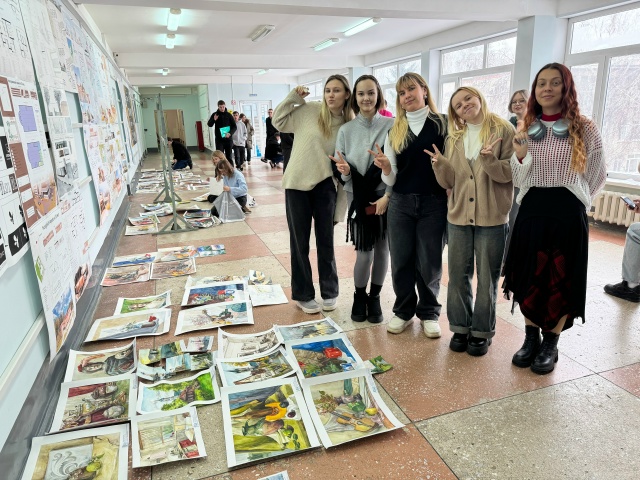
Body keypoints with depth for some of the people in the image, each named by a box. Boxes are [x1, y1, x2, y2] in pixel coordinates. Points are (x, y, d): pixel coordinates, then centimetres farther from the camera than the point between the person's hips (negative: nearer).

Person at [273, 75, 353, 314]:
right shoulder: (308, 110, -2)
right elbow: (278, 121, 7)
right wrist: (292, 98, -2)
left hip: (325, 186, 1)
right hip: (296, 184, -1)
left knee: (326, 241, 10)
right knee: (299, 242, 6)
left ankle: (329, 292, 27)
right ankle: (303, 294, 22)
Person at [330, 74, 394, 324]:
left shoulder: (391, 126, -3)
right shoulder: (346, 130, 1)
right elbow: (341, 171, 3)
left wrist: (387, 195, -12)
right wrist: (345, 171, -20)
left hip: (386, 196, 0)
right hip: (358, 199, 0)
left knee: (383, 250, 6)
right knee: (365, 253, -2)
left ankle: (375, 298, 27)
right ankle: (359, 297, 24)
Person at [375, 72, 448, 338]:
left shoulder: (443, 123, -1)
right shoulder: (394, 130, 8)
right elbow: (391, 179, 5)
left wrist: (451, 196, -16)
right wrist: (385, 168, -16)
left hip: (434, 203, -2)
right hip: (400, 203, 3)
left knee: (429, 262, 6)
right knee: (401, 260, 7)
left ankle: (429, 313, 25)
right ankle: (403, 311, 26)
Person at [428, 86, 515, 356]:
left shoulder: (504, 131, -2)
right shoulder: (454, 139, 10)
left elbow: (510, 174, -10)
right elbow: (449, 182, 4)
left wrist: (489, 159, -25)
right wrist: (440, 163, -14)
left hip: (492, 219, -3)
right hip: (458, 217, 4)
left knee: (487, 280, 7)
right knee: (458, 277, 9)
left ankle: (482, 332, 22)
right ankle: (460, 328, 24)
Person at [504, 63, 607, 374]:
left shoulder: (584, 129, -1)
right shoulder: (525, 129, 7)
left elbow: (598, 175, 9)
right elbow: (518, 181, 5)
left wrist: (575, 202, 11)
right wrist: (519, 155, -13)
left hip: (568, 215, -2)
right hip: (531, 212, 2)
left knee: (561, 281, 5)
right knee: (528, 278, 7)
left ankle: (550, 345, 22)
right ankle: (531, 338, 25)